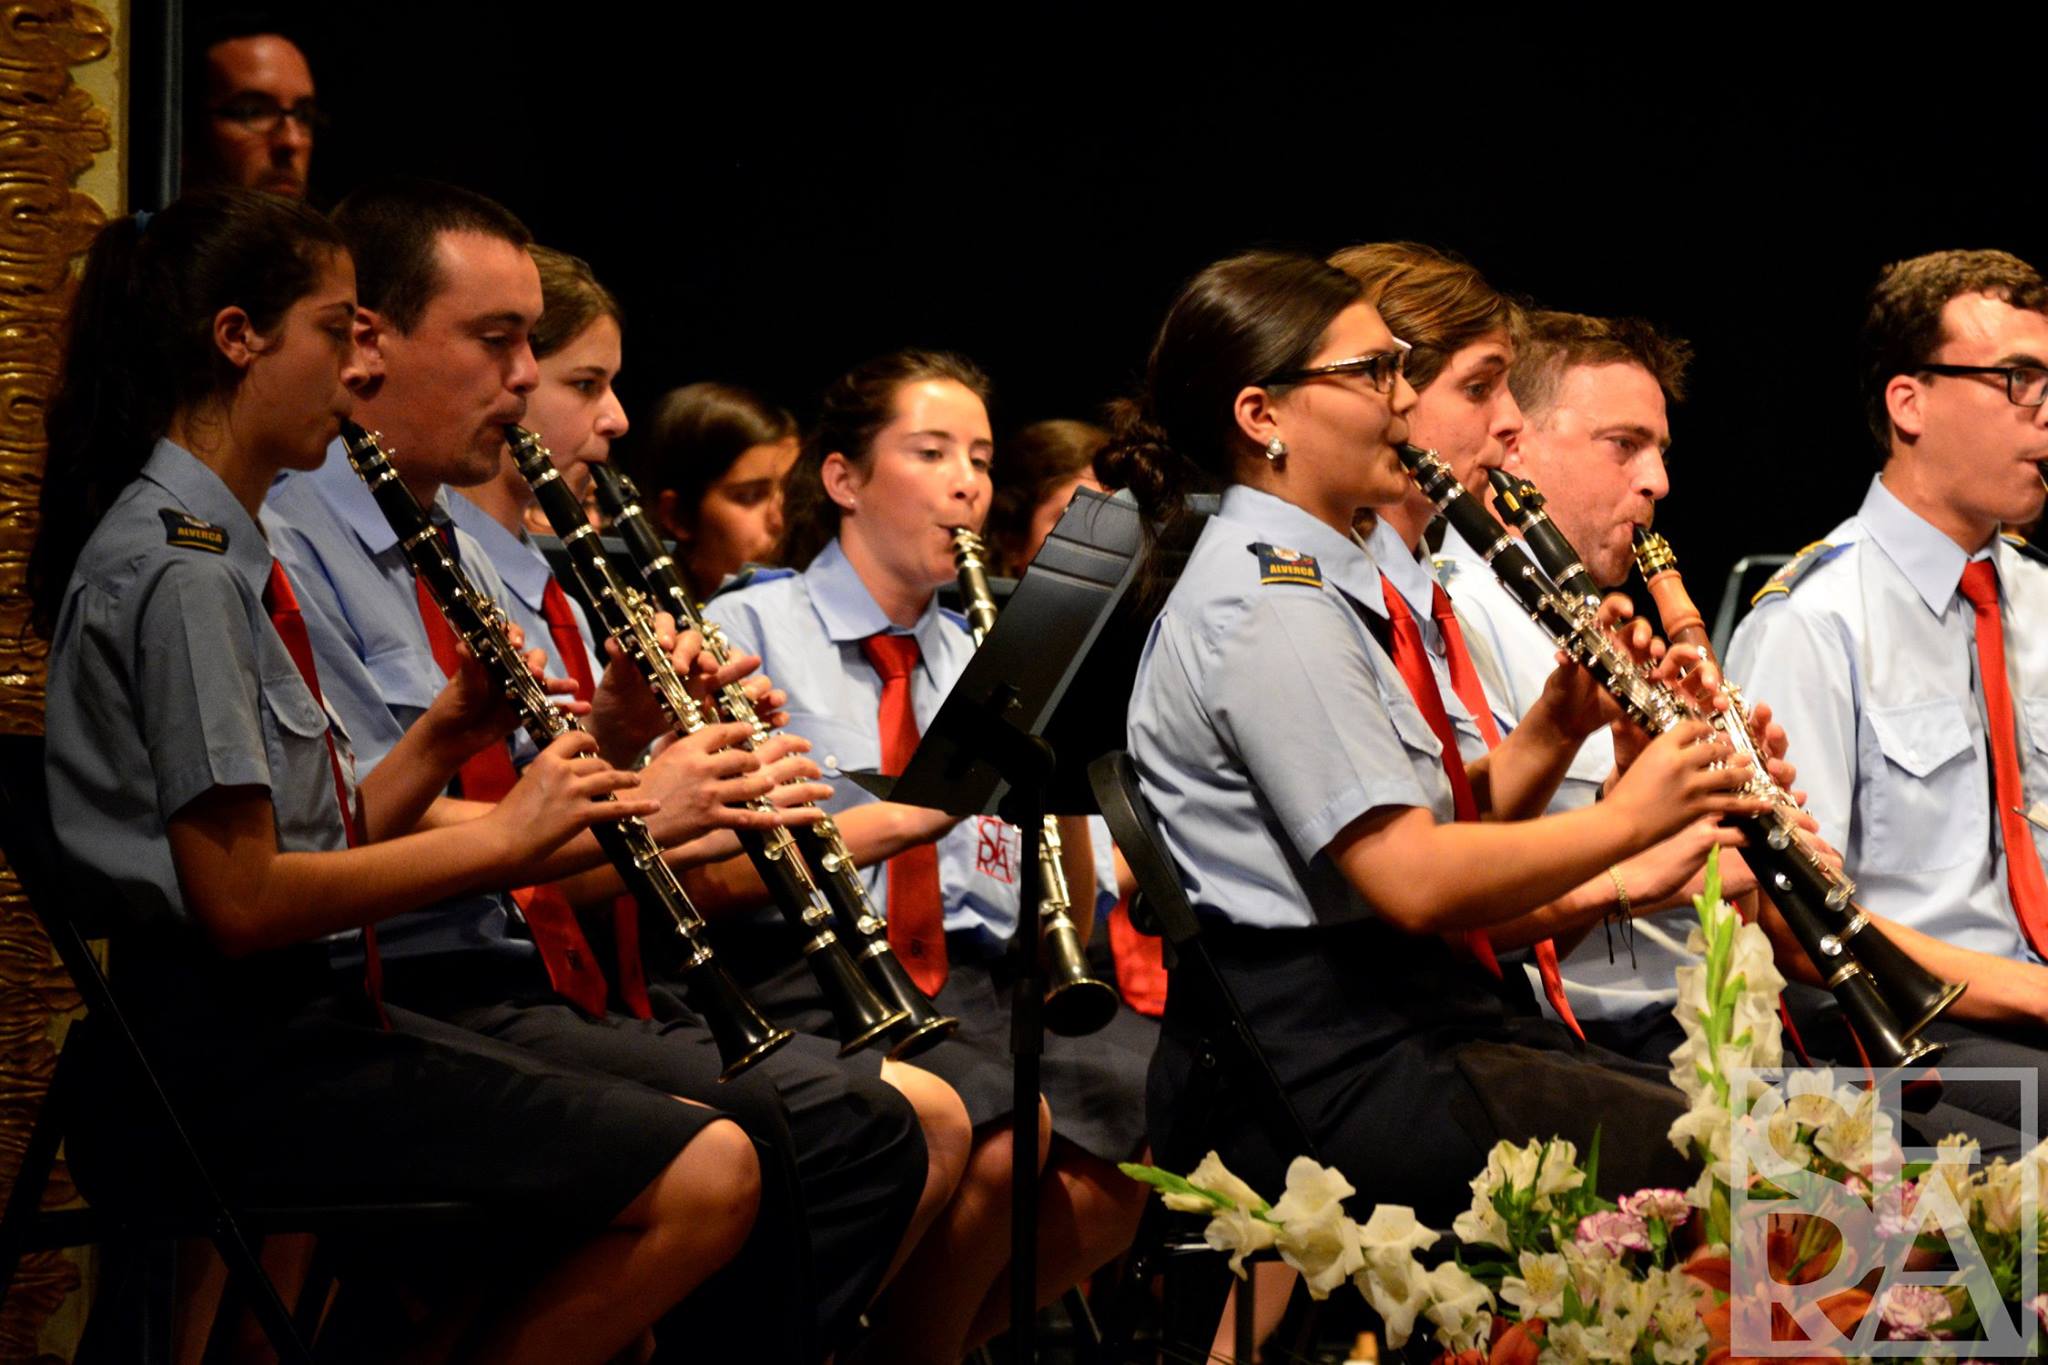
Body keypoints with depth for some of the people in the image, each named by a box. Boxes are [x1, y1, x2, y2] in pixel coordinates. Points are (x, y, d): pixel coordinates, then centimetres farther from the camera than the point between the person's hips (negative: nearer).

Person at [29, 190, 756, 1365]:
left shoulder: (223, 551, 16)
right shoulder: (176, 571, -15)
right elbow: (240, 899, -20)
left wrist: (447, 735, 2)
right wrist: (505, 835, -14)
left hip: (287, 1015, 10)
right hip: (223, 1054, -10)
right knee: (706, 1179, -17)